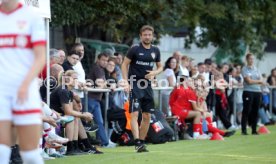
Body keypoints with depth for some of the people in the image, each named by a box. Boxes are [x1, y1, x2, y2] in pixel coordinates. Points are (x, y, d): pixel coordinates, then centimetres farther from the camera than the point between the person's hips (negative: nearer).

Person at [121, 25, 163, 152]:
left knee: (147, 116, 6)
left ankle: (142, 142, 16)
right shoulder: (135, 49, -6)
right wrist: (126, 81, -12)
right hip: (135, 84, -5)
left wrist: (154, 73, -5)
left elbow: (160, 67, 18)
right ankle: (137, 143, -21)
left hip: (147, 85, 5)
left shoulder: (155, 51, 8)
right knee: (135, 114, -14)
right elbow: (124, 64, -3)